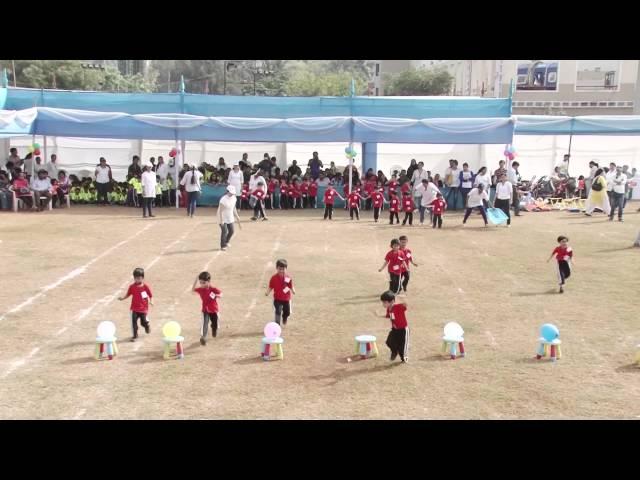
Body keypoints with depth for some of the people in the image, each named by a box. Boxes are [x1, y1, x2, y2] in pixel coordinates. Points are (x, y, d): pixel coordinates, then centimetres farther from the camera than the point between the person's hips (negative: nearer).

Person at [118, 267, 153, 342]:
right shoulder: (132, 287, -1)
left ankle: (147, 326, 43)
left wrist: (151, 301, -17)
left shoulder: (145, 286, -7)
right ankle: (135, 336, 8)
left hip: (143, 308, -1)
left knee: (144, 322, 6)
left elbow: (151, 295, -2)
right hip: (134, 308, 2)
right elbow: (128, 295, 8)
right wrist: (122, 298, -6)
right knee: (134, 322, -5)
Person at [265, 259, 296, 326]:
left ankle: (284, 318, 51)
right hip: (277, 299, -3)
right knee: (278, 311, -16)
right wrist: (267, 292, -22)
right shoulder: (274, 278, -8)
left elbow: (291, 287, 0)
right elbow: (270, 287, -5)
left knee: (287, 312, 16)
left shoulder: (288, 278, -4)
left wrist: (293, 291, -21)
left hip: (286, 298, 3)